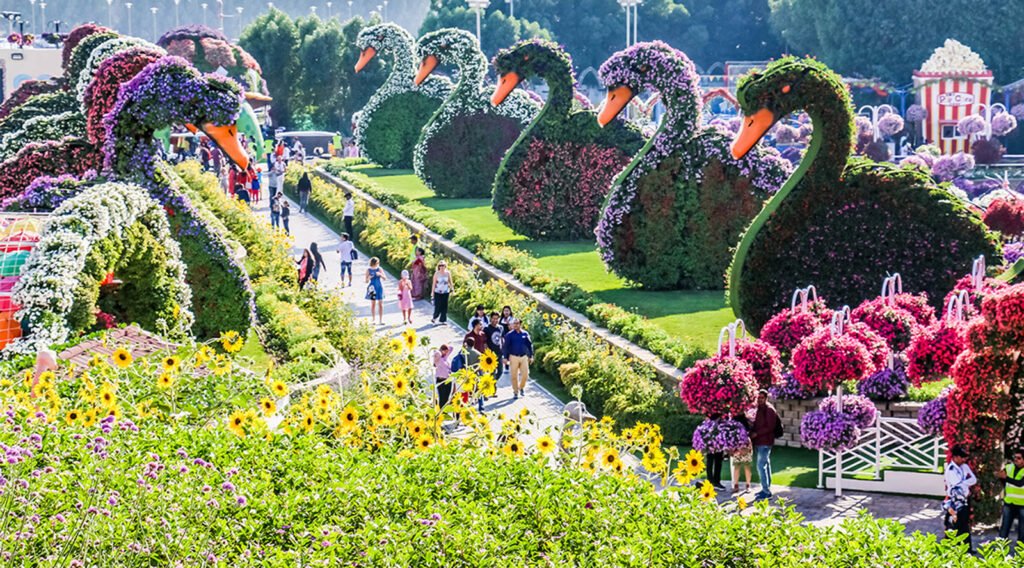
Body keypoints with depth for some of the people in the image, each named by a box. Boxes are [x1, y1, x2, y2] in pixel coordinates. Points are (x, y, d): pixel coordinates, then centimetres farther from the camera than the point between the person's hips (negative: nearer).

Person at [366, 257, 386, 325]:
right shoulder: (368, 270, 0)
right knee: (373, 304, 4)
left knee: (380, 304, -3)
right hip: (372, 288, 0)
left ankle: (381, 319, 1)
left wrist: (380, 274, -21)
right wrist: (369, 278, -19)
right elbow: (366, 281, 3)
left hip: (379, 287, 0)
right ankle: (373, 319, 14)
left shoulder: (380, 269, 1)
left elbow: (385, 279, -3)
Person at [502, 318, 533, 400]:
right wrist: (505, 357, -7)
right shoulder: (509, 335, -1)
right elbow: (505, 347, -2)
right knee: (514, 376, 1)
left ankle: (521, 387, 24)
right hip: (513, 357, -2)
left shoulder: (525, 334, 5)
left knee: (525, 375, -2)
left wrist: (531, 356, 10)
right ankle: (515, 392, 13)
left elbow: (529, 345, 11)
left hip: (524, 357, 2)